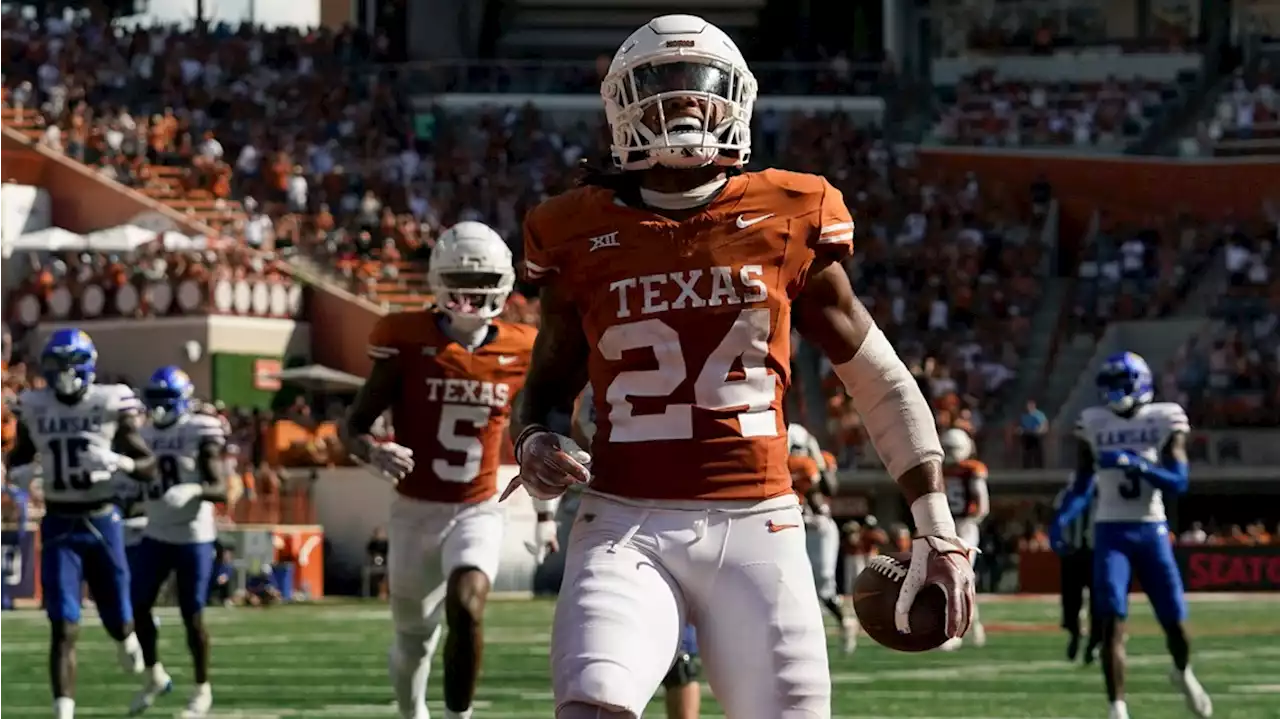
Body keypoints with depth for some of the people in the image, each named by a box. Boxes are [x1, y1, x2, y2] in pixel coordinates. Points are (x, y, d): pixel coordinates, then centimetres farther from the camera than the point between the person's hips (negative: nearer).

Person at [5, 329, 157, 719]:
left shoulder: (111, 404, -7)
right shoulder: (34, 407, 0)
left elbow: (149, 468, -3)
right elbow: (17, 459, 14)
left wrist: (116, 461, -23)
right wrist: (21, 472, -10)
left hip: (102, 521, 0)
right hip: (58, 525, 1)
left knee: (117, 621, 10)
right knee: (64, 628, -10)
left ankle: (127, 639, 49)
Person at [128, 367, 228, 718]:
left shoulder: (201, 435, -12)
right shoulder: (146, 435, 6)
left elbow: (221, 490, -16)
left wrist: (193, 490, -34)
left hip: (194, 537, -6)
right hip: (155, 536, 6)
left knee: (192, 616, -2)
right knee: (138, 605, 3)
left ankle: (203, 690, 13)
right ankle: (154, 676, 23)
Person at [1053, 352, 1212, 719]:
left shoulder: (1165, 420, -3)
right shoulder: (1093, 423, 3)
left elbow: (1178, 482, -10)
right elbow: (1083, 485, 9)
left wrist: (1135, 464, -24)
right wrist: (1062, 517, -8)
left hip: (1151, 530, 0)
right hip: (1111, 531, 0)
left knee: (1174, 620, 4)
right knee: (1112, 622, -12)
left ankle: (1183, 673, 38)